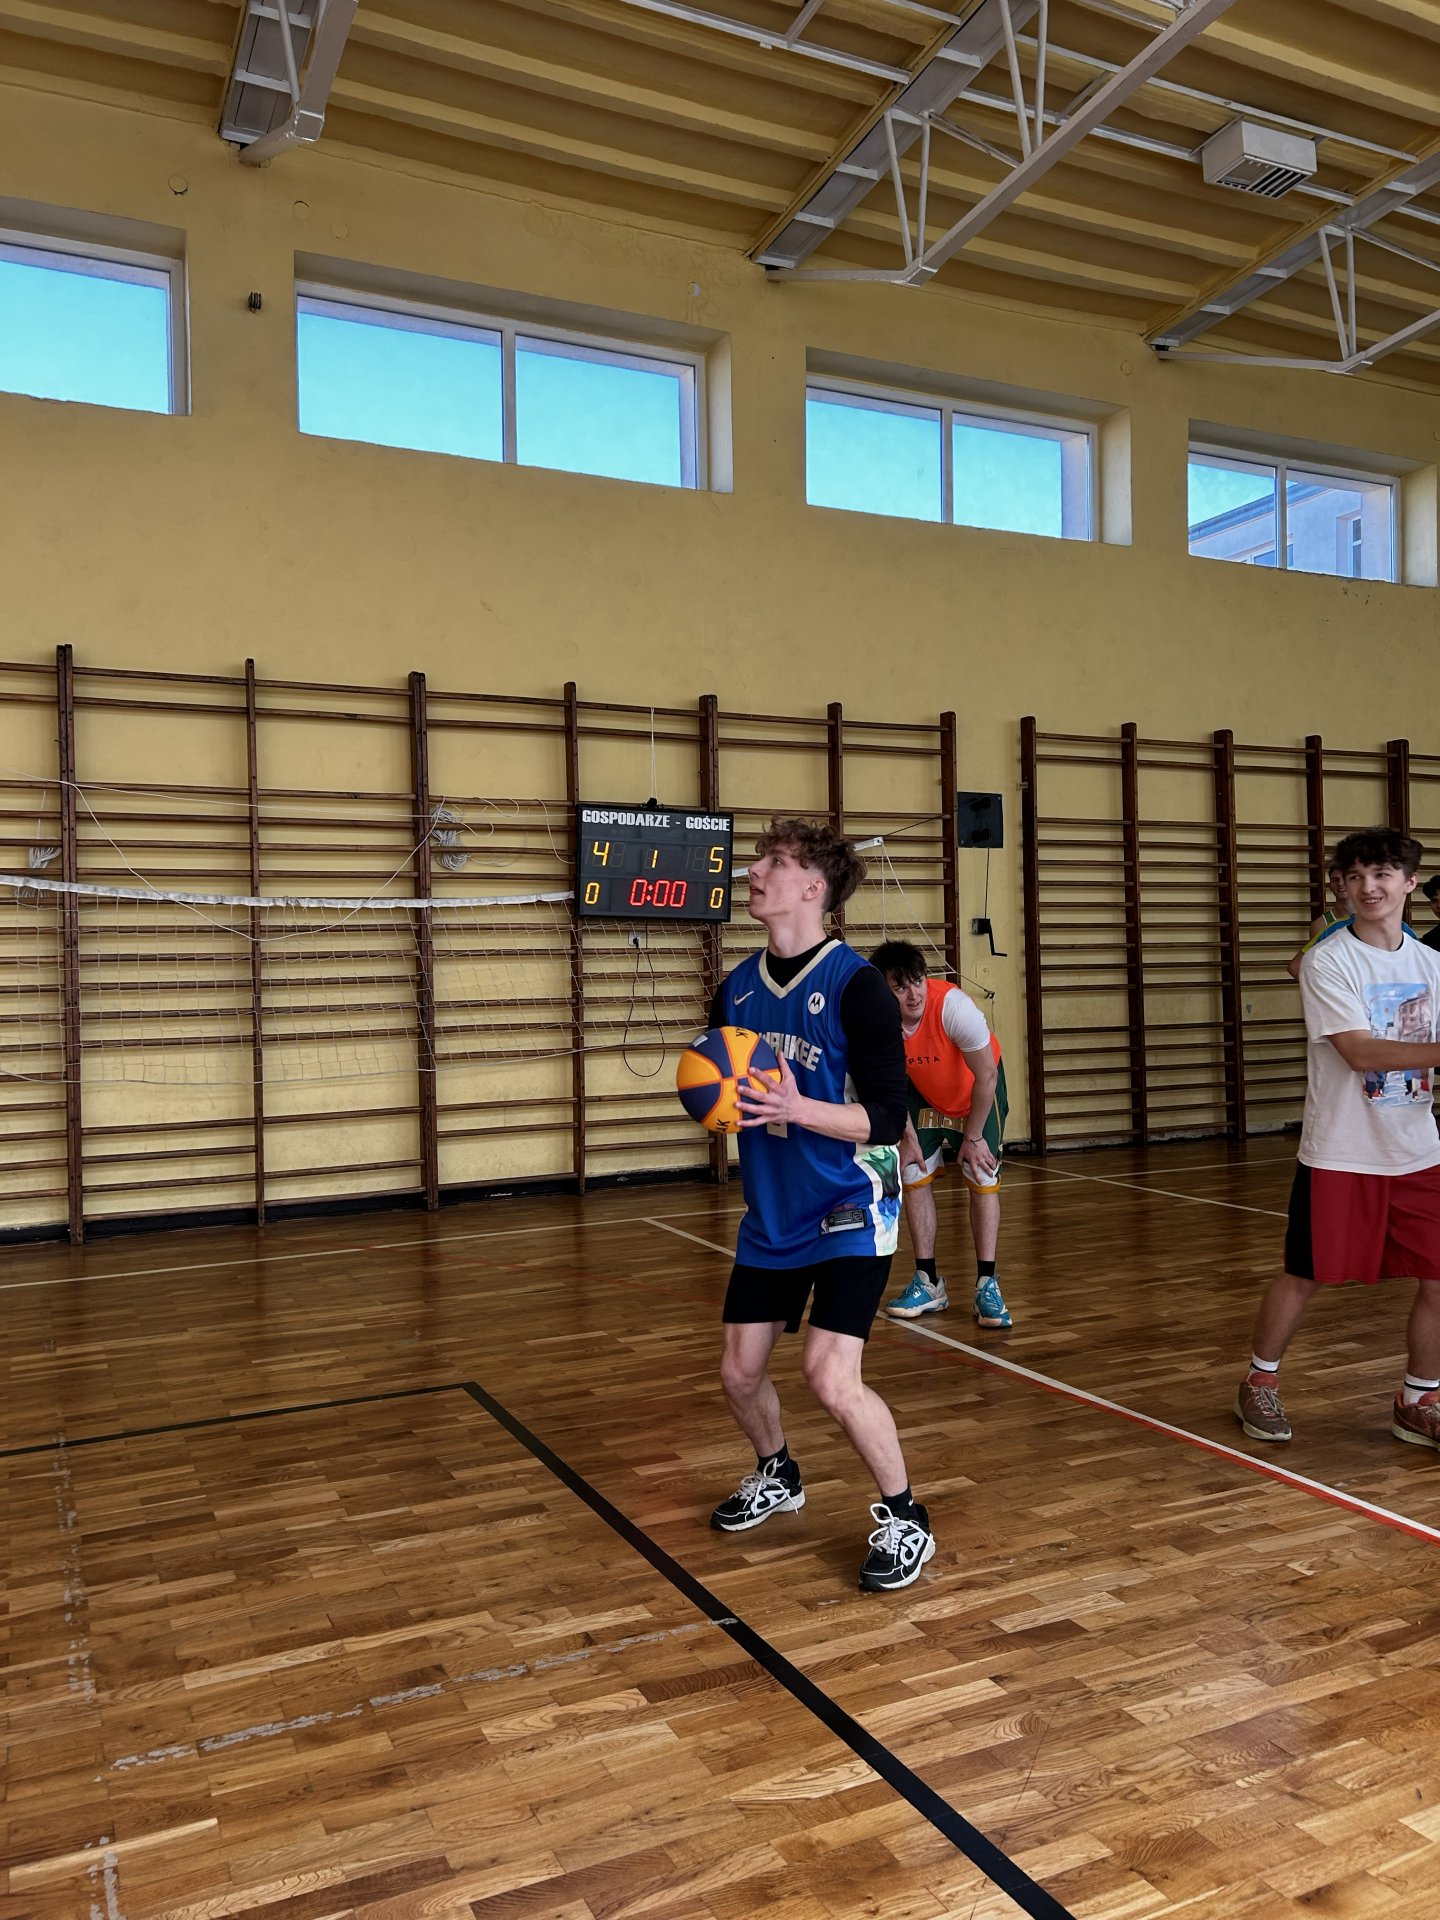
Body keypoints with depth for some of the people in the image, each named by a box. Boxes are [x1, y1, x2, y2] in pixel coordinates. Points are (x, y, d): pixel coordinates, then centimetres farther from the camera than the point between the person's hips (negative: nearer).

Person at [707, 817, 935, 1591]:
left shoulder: (855, 985, -17)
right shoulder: (736, 988, 2)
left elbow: (887, 1119, -18)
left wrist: (797, 1108, -31)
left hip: (849, 1213, -6)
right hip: (770, 1216, 6)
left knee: (832, 1381, -15)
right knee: (739, 1373, 10)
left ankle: (905, 1520, 11)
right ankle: (777, 1476, 42)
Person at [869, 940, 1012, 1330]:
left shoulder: (954, 1006, -38)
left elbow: (986, 1077, -24)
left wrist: (973, 1137, -16)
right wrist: (909, 1136, -6)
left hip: (979, 1090, -3)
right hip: (924, 1092, 3)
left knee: (983, 1178, -9)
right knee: (914, 1177, -2)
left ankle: (987, 1285, 1)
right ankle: (928, 1283, 9)